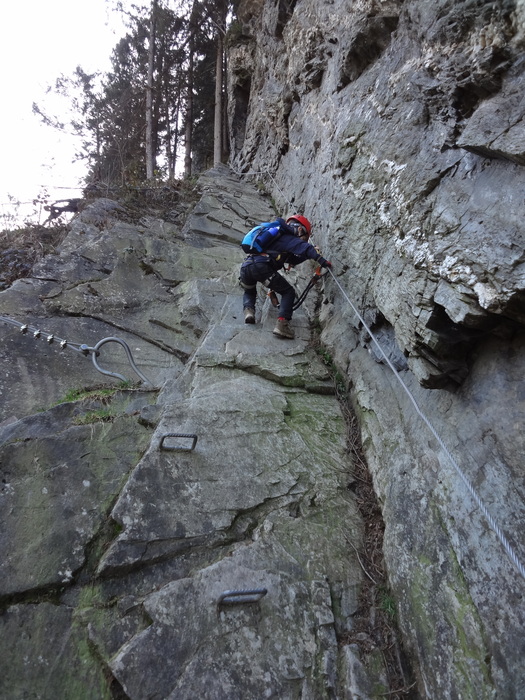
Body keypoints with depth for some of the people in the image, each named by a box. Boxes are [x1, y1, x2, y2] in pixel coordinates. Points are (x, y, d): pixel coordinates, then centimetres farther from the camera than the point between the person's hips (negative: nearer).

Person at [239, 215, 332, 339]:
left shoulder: (279, 237, 36)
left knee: (249, 292, 35)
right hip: (261, 266, -7)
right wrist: (322, 261, -6)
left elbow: (292, 260, 40)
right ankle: (282, 324, -11)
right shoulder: (289, 238, 12)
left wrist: (311, 253, 37)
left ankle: (248, 310, 5)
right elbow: (305, 248, -7)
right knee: (288, 292, 6)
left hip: (246, 265, 8)